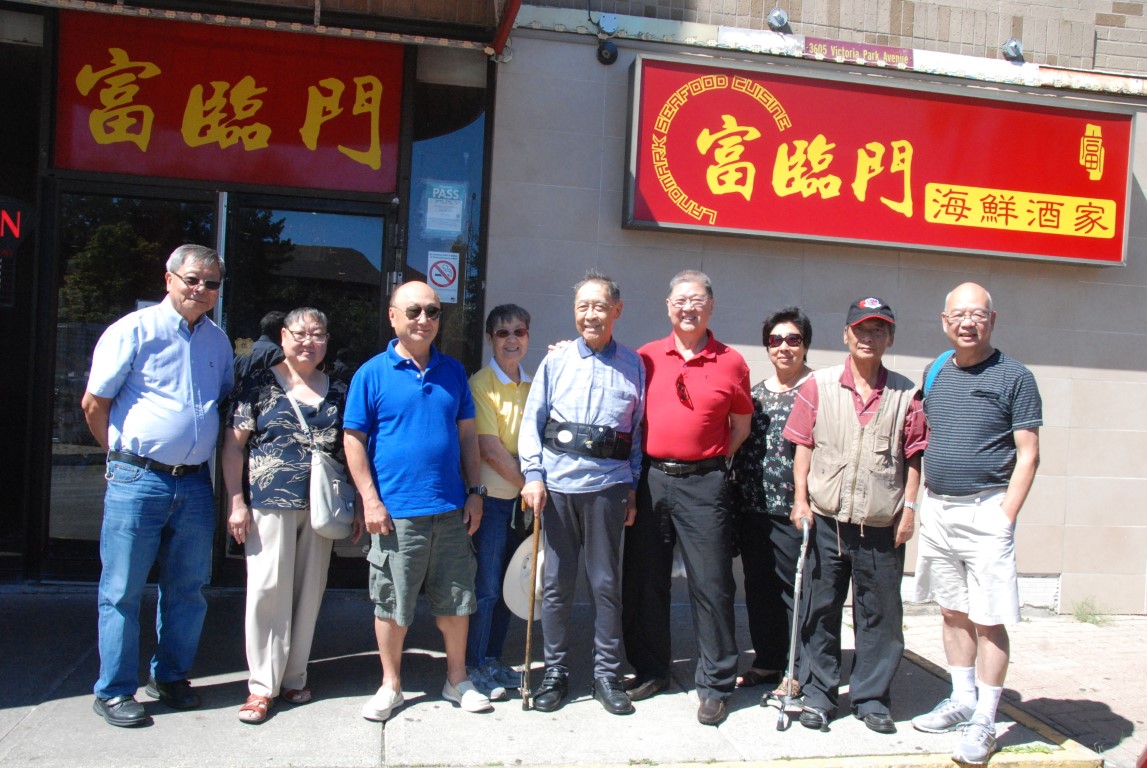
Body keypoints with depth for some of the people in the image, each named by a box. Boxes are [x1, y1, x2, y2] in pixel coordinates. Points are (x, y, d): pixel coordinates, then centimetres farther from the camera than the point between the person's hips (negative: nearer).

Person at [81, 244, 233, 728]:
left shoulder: (218, 341, 11)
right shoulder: (134, 330, -5)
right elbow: (94, 404, -1)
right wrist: (125, 457, 7)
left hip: (195, 483, 5)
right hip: (138, 482, -4)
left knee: (187, 590, 11)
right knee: (122, 591, 4)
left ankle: (171, 678, 27)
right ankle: (114, 692, 16)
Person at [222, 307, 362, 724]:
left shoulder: (338, 392, 11)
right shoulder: (259, 385, 2)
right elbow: (233, 445, 1)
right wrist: (236, 502, -6)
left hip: (321, 509, 3)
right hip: (270, 505, -3)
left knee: (308, 592, 9)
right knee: (268, 590, -3)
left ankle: (294, 677, 23)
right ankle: (262, 685, 8)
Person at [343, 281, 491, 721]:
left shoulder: (452, 371, 9)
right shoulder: (372, 374, -3)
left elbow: (467, 435, 13)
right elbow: (353, 440, -3)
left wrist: (474, 491, 7)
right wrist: (370, 501, -9)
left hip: (451, 510, 4)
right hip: (396, 512, -3)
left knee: (456, 600, 12)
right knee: (392, 604, 8)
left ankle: (457, 680, 28)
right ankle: (390, 686, 25)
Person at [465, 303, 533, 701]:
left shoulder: (532, 386, 9)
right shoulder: (481, 384, -9)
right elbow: (489, 449, -15)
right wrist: (528, 483, -14)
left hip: (523, 496, 6)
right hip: (491, 496, -6)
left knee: (506, 583, 12)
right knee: (486, 585, -1)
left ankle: (493, 659, 25)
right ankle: (474, 666, 13)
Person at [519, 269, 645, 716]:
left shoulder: (633, 366, 7)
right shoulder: (556, 361, 6)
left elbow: (639, 429, 10)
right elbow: (532, 421, 6)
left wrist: (633, 488, 6)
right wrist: (533, 475, -4)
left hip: (607, 484, 0)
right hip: (557, 483, 0)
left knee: (606, 583, 6)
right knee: (556, 583, 7)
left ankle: (607, 675, 20)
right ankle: (555, 673, 20)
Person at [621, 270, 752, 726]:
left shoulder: (730, 362, 3)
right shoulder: (646, 358, 7)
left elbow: (742, 423, 10)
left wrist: (718, 457, 1)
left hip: (703, 484, -2)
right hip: (650, 479, 3)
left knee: (711, 583, 0)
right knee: (644, 580, 10)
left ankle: (715, 684, 14)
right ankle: (650, 670, 26)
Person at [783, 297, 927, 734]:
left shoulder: (905, 394, 4)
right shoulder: (819, 385, 3)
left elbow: (913, 456, 5)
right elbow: (803, 445, 3)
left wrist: (909, 508, -1)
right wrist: (801, 498, -4)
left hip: (882, 527, 1)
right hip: (826, 521, 0)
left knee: (880, 614, 8)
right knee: (821, 609, 9)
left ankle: (872, 698, 23)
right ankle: (817, 694, 22)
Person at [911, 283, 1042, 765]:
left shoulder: (1014, 377, -6)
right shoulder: (935, 373, 10)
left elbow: (1028, 454, -8)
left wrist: (1006, 516, -14)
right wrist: (923, 499, 11)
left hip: (984, 511, -5)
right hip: (936, 509, 6)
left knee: (988, 620, -1)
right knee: (953, 611, 15)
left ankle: (984, 721, 9)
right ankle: (962, 700, 29)